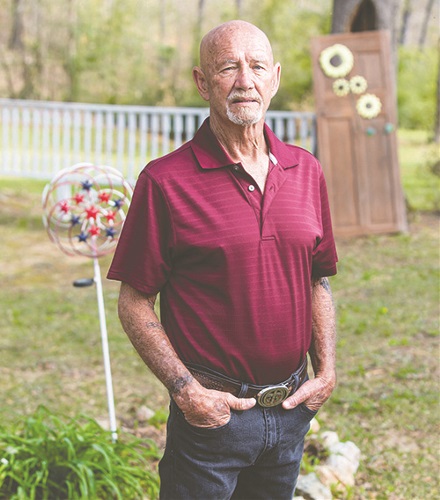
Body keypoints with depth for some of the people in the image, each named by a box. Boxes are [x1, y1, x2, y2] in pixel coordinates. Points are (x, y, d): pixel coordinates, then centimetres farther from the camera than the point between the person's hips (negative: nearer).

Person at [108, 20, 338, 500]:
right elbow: (134, 303, -9)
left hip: (292, 408, 5)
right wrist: (185, 390, -15)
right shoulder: (166, 181, -12)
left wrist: (325, 371, 4)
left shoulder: (306, 171, 4)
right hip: (212, 412, -5)